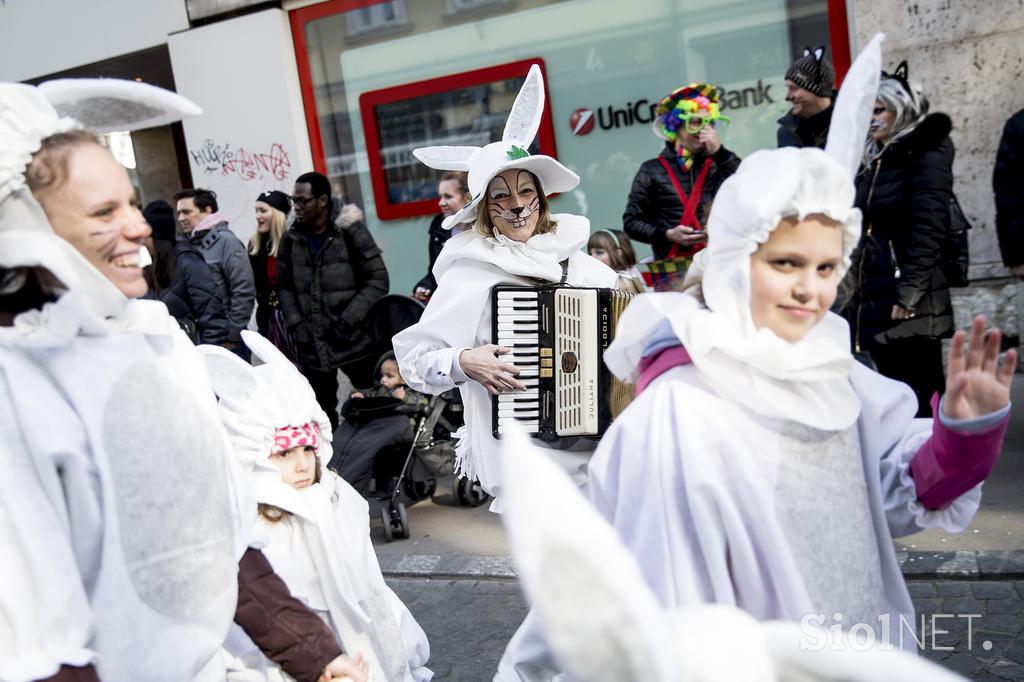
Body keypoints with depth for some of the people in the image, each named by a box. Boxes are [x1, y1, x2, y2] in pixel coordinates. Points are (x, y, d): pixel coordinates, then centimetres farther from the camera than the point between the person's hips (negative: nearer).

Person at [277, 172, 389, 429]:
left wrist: (349, 319, -13)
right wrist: (296, 323, -2)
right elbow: (284, 286, 13)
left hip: (355, 340, -3)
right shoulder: (291, 239, 6)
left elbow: (378, 280, -7)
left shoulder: (351, 231, -6)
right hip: (312, 347, 3)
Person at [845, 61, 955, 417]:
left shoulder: (926, 155, -5)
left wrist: (908, 295, -20)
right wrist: (858, 287, 15)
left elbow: (929, 228, -15)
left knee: (921, 397, -2)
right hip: (874, 299, 8)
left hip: (911, 304, -8)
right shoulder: (875, 160, 17)